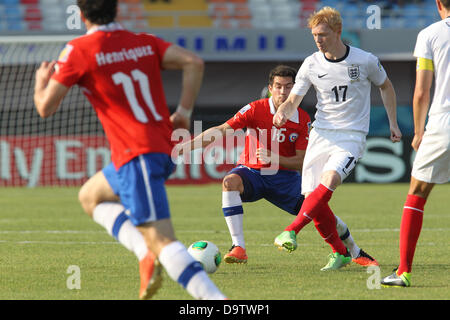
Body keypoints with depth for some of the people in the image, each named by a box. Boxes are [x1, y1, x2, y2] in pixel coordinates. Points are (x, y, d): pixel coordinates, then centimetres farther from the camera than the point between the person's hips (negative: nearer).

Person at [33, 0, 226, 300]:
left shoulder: (79, 50, -3)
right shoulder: (145, 43, 12)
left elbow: (45, 107, -1)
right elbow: (194, 62, -1)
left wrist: (41, 81, 21)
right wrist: (185, 111, 5)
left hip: (137, 155, -8)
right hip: (167, 149, 8)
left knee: (162, 240, -15)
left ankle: (215, 298, -32)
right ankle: (147, 254, 6)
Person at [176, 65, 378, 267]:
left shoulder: (303, 119, -6)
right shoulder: (255, 109, -13)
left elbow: (300, 162, -7)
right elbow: (221, 131, -20)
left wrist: (272, 158, -25)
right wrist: (186, 146, -32)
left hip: (284, 176, 2)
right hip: (251, 172, -2)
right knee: (230, 181, -37)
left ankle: (356, 253, 24)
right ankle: (238, 248, -37)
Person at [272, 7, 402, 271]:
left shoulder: (365, 61, -4)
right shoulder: (311, 65, 1)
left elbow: (386, 86, 14)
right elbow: (293, 101, 5)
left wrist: (393, 124, 13)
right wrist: (282, 113, -18)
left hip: (352, 137, -3)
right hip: (321, 135, 3)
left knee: (329, 179, -30)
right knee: (314, 198, -6)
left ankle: (292, 230, -33)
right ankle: (340, 253, 11)